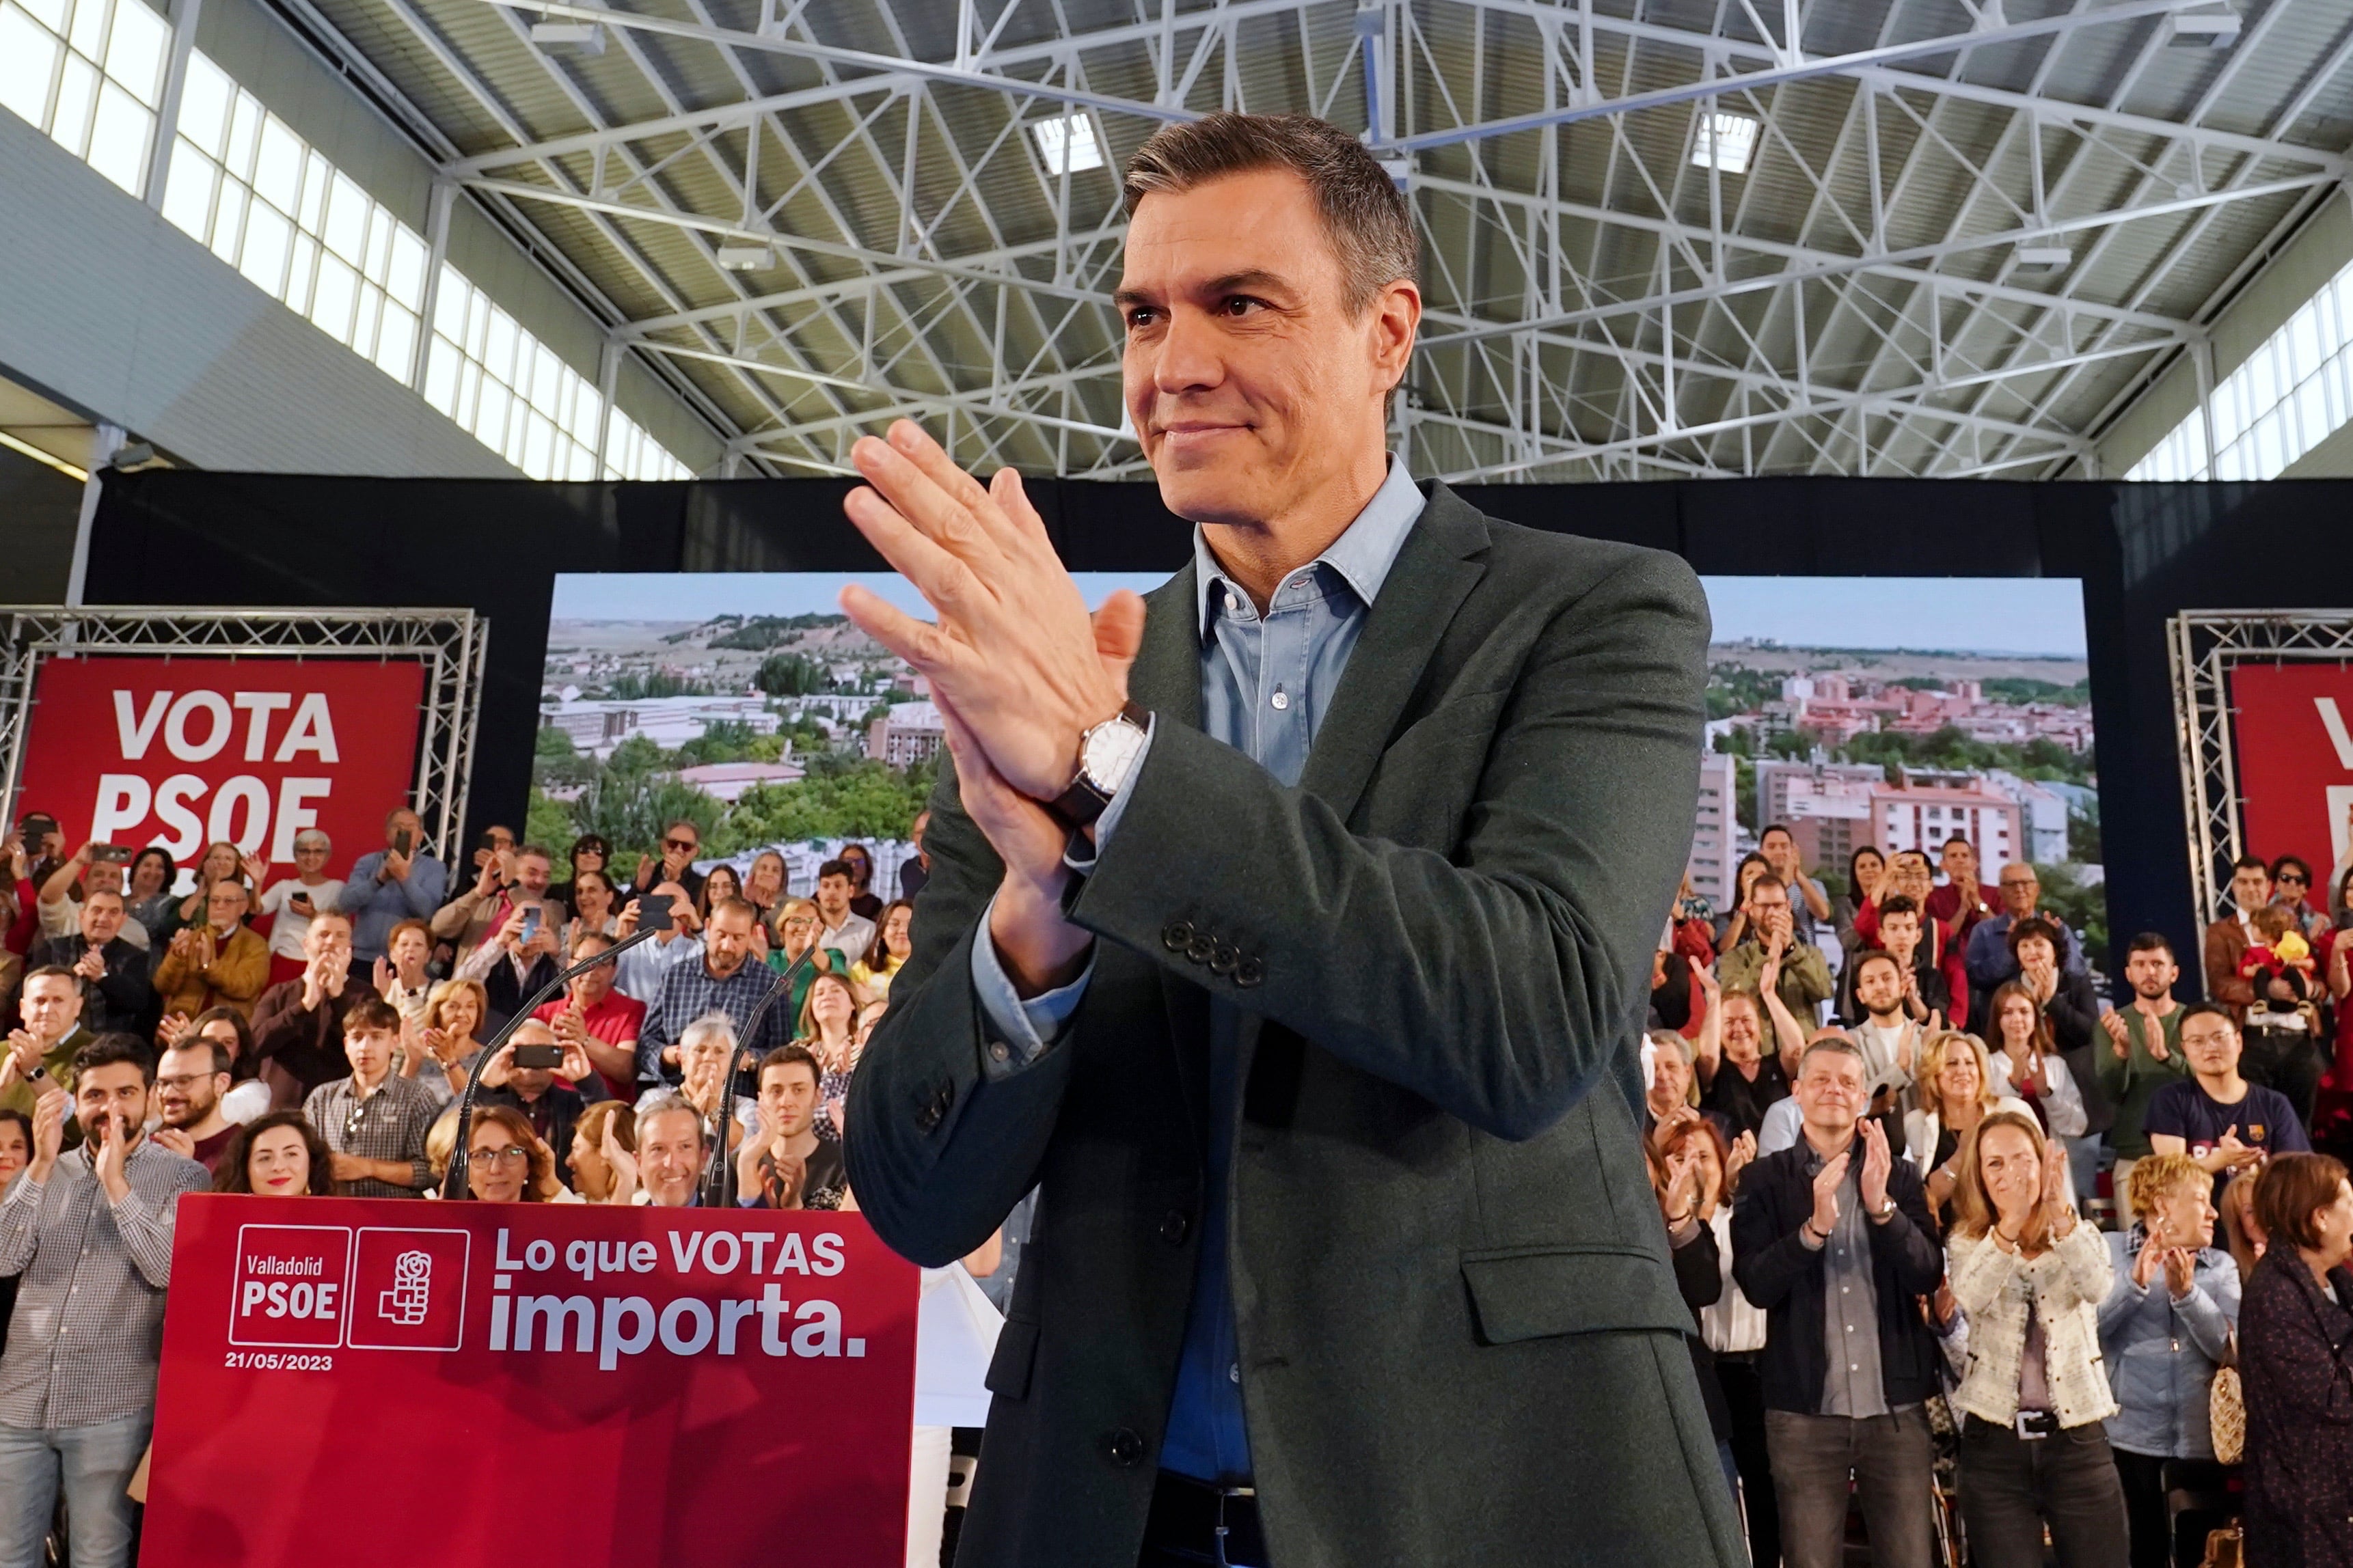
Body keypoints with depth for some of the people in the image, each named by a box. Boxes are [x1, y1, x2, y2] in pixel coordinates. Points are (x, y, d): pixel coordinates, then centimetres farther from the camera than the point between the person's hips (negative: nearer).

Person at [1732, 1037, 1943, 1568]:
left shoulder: (1899, 1177, 8)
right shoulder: (1764, 1178, 1)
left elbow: (1928, 1275, -5)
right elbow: (1756, 1284, -10)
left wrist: (1881, 1206, -20)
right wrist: (1814, 1227, -24)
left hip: (1896, 1406, 2)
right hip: (1804, 1410, -1)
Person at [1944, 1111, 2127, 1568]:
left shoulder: (2081, 1236, 5)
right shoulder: (1966, 1243, 2)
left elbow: (2098, 1288, -19)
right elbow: (1970, 1297, -22)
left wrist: (2061, 1214, -36)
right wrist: (2011, 1222, -36)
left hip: (2077, 1439, 1)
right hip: (1995, 1444, -1)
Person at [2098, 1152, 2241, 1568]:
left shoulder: (2222, 1267, 11)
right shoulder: (2107, 1250, 2)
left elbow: (2229, 1347, -3)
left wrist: (2186, 1293, -17)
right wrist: (2135, 1283, -21)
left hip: (2202, 1444, 3)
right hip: (2128, 1441, -3)